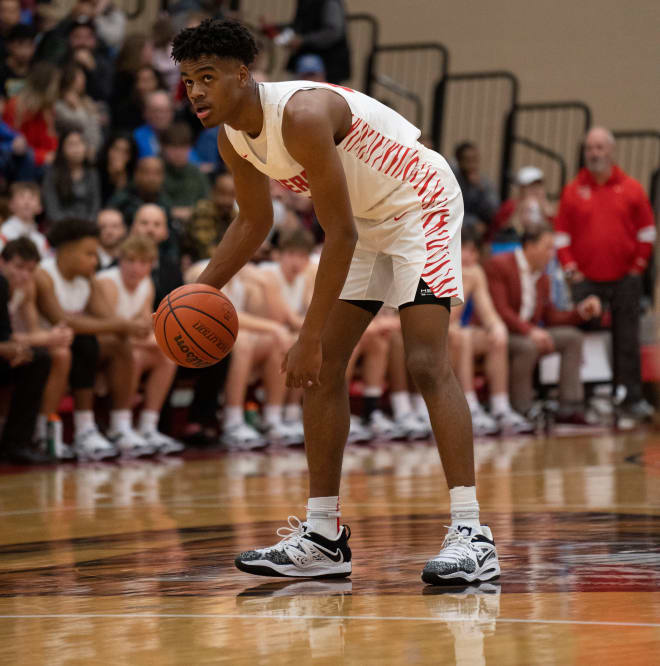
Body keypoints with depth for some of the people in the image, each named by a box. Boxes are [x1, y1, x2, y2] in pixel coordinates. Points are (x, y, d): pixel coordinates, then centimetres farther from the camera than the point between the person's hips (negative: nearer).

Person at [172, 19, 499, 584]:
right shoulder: (233, 138, -5)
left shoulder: (302, 114, -32)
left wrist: (310, 337, -29)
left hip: (421, 205, -9)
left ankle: (471, 534, -24)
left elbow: (339, 234, -31)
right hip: (366, 222, 9)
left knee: (427, 363, -21)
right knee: (321, 369, 4)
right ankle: (323, 537, 9)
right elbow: (255, 221, 13)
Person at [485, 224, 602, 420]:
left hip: (526, 334, 8)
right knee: (528, 346, -37)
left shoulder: (543, 279, 15)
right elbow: (499, 310, -21)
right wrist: (530, 330, -32)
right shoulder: (499, 266, -11)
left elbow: (551, 318, 16)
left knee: (573, 337, -5)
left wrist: (582, 312, 0)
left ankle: (569, 409, -11)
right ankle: (519, 413, -29)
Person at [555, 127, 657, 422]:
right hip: (586, 280, 0)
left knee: (627, 341, -1)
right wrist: (570, 269, -2)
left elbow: (647, 232, 8)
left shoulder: (631, 189, 4)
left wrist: (638, 265, 3)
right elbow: (561, 234, 7)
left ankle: (631, 397, 3)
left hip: (624, 279, 0)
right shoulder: (573, 191, 5)